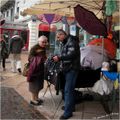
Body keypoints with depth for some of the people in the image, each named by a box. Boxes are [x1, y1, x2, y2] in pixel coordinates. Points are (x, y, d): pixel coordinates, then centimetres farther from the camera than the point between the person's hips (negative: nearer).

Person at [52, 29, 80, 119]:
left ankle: (68, 112, -3)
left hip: (72, 68, -10)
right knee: (70, 88, 19)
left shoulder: (71, 41, -13)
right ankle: (71, 106, 34)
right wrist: (57, 58, 2)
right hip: (67, 68, 10)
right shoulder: (63, 43, 16)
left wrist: (59, 57, -22)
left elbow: (72, 54, -25)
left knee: (68, 90, -9)